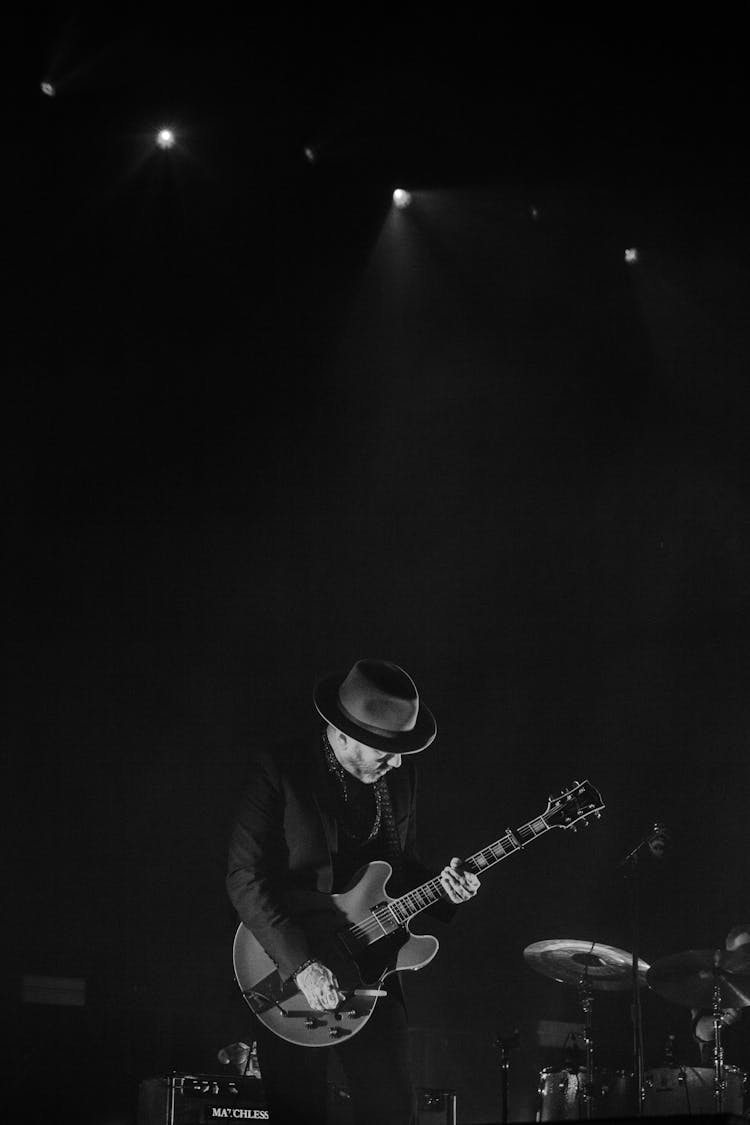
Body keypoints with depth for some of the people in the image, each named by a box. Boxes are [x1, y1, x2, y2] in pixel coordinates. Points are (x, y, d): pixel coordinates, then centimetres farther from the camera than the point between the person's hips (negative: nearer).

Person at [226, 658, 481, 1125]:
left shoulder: (399, 774, 4)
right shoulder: (280, 770, -12)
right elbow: (247, 877, -16)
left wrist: (443, 889, -6)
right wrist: (301, 963, -23)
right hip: (287, 972, -4)